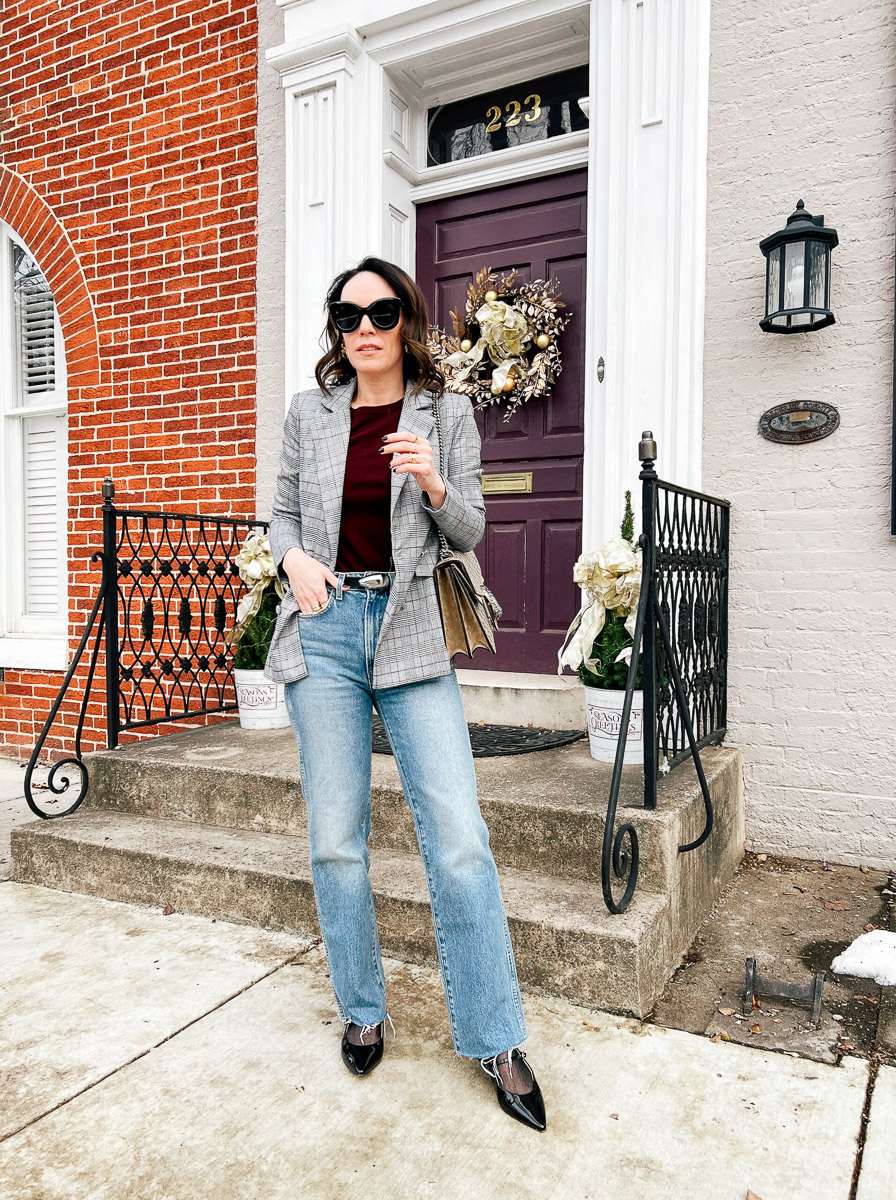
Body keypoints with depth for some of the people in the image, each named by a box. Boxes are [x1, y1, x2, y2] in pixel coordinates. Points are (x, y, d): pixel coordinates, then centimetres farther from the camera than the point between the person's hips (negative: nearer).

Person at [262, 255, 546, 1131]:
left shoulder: (447, 413, 6)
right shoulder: (309, 413, 9)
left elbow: (470, 532, 6)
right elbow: (282, 512, 17)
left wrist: (434, 485, -14)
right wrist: (293, 556, -5)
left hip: (411, 632, -1)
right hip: (325, 631, 2)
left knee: (458, 840, -5)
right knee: (336, 842, 7)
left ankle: (495, 1041, 13)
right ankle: (361, 1012, 29)